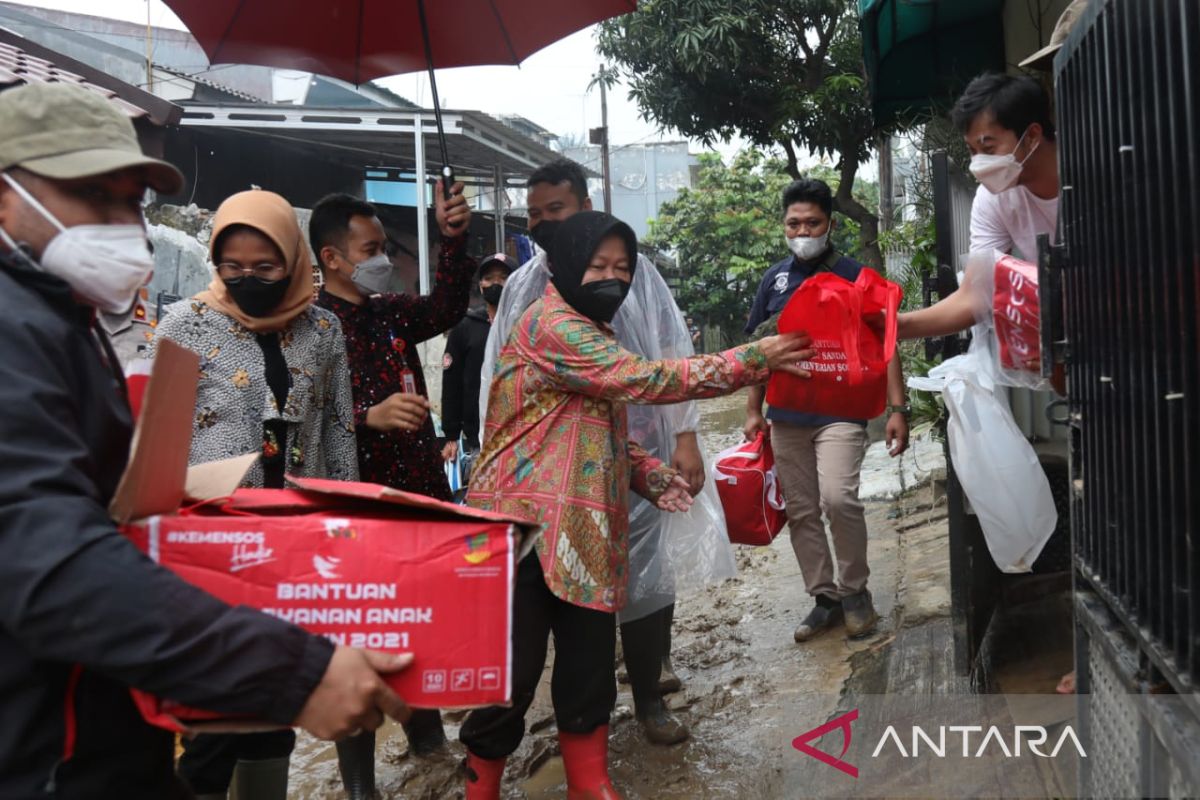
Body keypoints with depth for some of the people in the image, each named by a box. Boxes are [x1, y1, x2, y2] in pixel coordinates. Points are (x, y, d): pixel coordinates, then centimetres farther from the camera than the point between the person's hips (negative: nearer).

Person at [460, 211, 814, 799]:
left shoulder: (590, 332, 19)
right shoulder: (551, 324, -13)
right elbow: (643, 380, -22)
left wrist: (652, 474, 5)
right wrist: (754, 359, -19)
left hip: (584, 528, 9)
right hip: (527, 524, -9)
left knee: (591, 661, 13)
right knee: (513, 670, 1)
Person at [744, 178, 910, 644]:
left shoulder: (854, 275, -1)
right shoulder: (775, 279, 10)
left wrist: (897, 408, -9)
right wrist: (754, 410, 11)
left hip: (840, 411, -4)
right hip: (786, 416, 4)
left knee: (838, 497, -20)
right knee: (801, 512, 7)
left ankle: (855, 590, 3)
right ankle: (825, 598, 21)